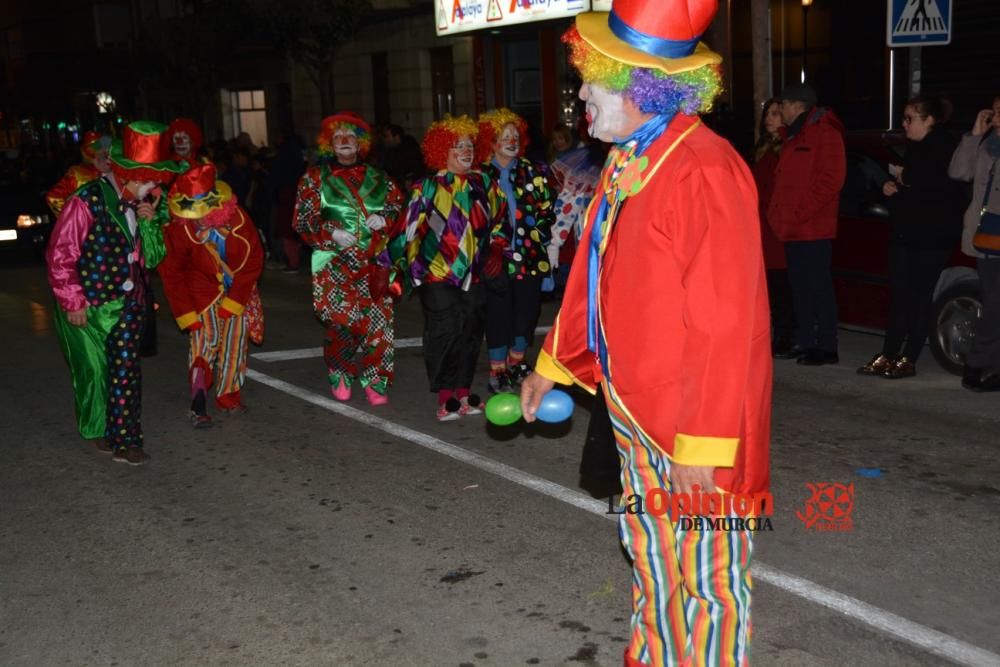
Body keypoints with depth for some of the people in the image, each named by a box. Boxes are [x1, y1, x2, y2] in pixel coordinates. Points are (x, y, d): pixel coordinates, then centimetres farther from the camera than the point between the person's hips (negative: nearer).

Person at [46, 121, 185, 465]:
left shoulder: (143, 204, 2)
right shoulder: (88, 201, -18)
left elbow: (152, 257, 7)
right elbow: (60, 255, -14)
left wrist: (150, 223, -11)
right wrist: (72, 303, -11)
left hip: (129, 303, 5)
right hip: (88, 306, -5)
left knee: (126, 372, 2)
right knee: (94, 370, 8)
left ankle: (124, 440, 9)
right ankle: (98, 430, 30)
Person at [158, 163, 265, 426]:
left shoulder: (238, 219, -21)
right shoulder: (179, 229, -23)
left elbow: (253, 261, -10)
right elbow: (171, 275, -10)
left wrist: (233, 302, -10)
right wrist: (186, 314, -12)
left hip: (239, 291, 2)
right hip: (202, 291, -2)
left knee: (235, 341, 4)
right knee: (204, 339, -18)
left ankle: (228, 396, 20)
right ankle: (199, 404, -17)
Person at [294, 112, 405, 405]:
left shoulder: (378, 179, 14)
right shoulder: (315, 178, 7)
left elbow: (399, 208, 17)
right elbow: (303, 219, 3)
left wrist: (385, 219, -5)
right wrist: (331, 233, -13)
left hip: (373, 264, 2)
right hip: (335, 265, -2)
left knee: (379, 321, -4)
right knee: (342, 320, -10)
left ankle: (375, 381, 8)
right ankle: (340, 375, 13)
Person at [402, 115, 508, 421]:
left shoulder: (484, 183, 8)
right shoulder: (428, 187, -4)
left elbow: (499, 219, 19)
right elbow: (412, 230, -3)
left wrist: (496, 247, 8)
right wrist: (415, 268, -5)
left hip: (473, 275, 5)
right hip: (438, 274, -5)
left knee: (471, 332, 7)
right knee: (445, 331, -9)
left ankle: (463, 393, 19)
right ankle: (445, 397, -1)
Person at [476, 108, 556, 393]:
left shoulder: (533, 171, 10)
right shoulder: (480, 175, 2)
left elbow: (546, 209, 10)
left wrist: (538, 236, 0)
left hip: (529, 255, 3)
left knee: (528, 308, 7)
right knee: (498, 311, 0)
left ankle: (516, 362, 26)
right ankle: (497, 371, 11)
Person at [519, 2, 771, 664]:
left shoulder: (704, 171, -22)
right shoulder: (626, 164, 7)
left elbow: (723, 322, -25)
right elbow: (594, 276, 17)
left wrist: (702, 444, -23)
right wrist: (554, 364, 22)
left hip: (696, 422, -9)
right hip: (636, 408, 9)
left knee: (704, 572, 7)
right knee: (651, 554, 22)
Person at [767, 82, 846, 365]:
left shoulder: (824, 132, -8)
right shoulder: (794, 135, 20)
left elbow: (830, 180, -17)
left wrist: (798, 214, -18)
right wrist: (779, 215, 13)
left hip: (813, 228, -9)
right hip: (792, 228, 9)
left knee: (818, 286, -7)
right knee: (800, 286, 11)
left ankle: (826, 347, -3)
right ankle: (805, 342, 17)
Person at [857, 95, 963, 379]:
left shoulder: (944, 146, -10)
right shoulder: (915, 147, 19)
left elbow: (943, 182, -27)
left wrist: (906, 176, -15)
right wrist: (891, 186, 9)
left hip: (932, 236, -9)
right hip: (905, 232, 9)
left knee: (919, 296, -4)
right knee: (898, 294, 8)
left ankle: (908, 359, 2)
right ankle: (888, 355, 12)